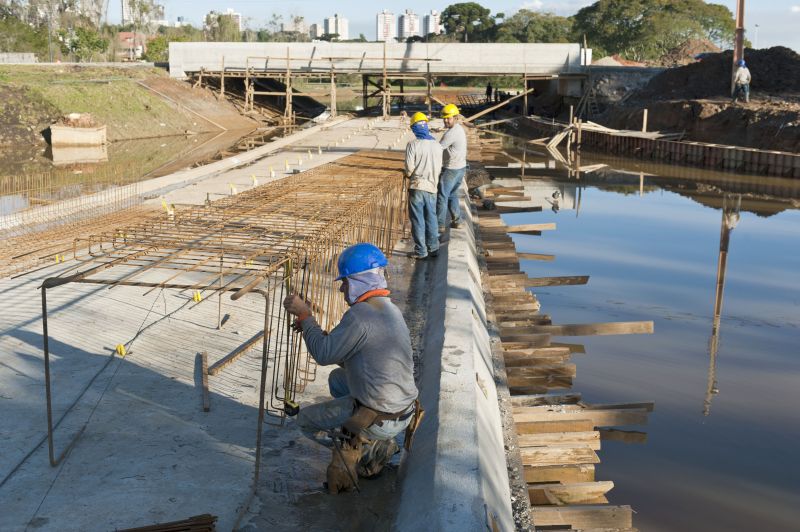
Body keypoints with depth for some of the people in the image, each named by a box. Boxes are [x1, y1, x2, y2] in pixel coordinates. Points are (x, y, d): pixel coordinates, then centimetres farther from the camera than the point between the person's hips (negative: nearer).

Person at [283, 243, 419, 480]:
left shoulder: (360, 315, -23)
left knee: (306, 420, 12)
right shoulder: (391, 310, 7)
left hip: (380, 422, -8)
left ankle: (373, 450, 6)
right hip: (405, 411, 8)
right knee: (337, 378, 29)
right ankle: (375, 442, 18)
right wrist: (311, 327, 13)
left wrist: (304, 315, -7)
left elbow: (324, 355, -18)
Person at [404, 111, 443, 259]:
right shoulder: (437, 145, 2)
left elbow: (409, 168, -12)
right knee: (431, 219, 14)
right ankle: (433, 247, 19)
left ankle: (420, 250, 5)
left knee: (417, 220, 3)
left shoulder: (413, 144, -12)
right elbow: (439, 168, 7)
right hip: (432, 187, 4)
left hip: (417, 187, -4)